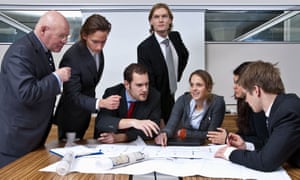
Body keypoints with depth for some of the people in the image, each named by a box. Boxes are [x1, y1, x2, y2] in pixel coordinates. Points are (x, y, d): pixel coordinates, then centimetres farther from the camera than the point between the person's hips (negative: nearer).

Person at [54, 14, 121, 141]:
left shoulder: (97, 49, -8)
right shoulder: (71, 57, -30)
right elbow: (73, 96, -30)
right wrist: (101, 103, -44)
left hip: (85, 114, 7)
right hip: (71, 118, -6)